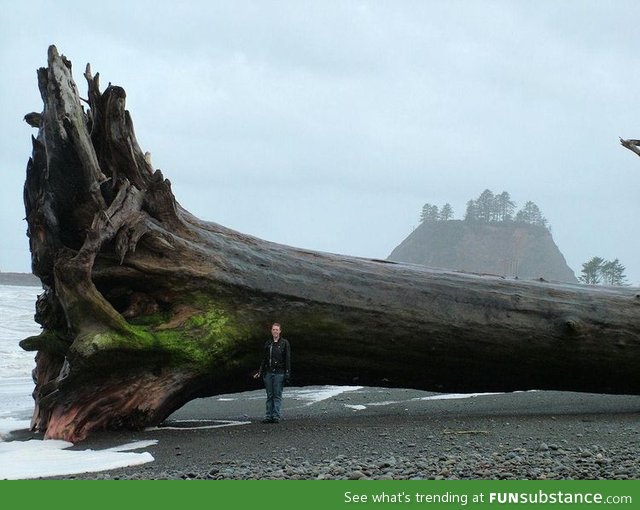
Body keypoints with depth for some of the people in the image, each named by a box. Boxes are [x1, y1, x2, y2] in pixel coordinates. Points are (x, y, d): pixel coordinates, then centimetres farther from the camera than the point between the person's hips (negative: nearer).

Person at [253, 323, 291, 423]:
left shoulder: (284, 343, 0)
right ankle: (268, 416, 6)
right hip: (268, 373, 4)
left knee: (277, 395, -4)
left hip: (279, 373, -4)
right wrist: (260, 372, 10)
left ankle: (277, 416, -2)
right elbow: (264, 359, 16)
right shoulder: (268, 343, 12)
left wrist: (287, 373, -9)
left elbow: (288, 359, -3)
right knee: (269, 395, 5)